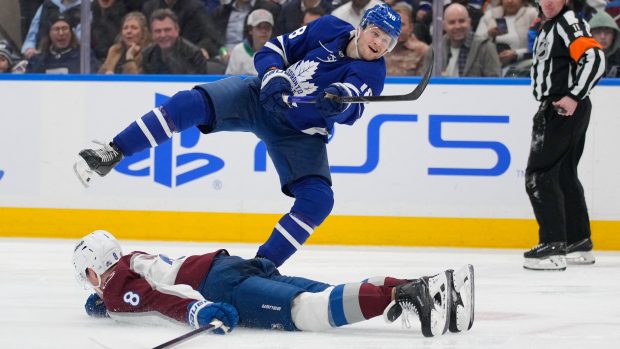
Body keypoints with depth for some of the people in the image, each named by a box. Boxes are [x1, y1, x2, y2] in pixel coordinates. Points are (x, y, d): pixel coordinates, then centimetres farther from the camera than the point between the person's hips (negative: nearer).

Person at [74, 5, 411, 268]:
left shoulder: (373, 72, -9)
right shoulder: (328, 30, -5)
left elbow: (350, 112, -26)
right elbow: (272, 50, -1)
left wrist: (339, 101, -49)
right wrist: (273, 76, -22)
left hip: (301, 134, 1)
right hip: (260, 98, 0)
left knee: (318, 199, -20)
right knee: (191, 103, -24)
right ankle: (112, 154, -21)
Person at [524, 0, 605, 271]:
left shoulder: (569, 23, -13)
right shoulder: (548, 28, 19)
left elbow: (595, 59, -25)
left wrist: (574, 96, -28)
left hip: (566, 109, -11)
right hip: (554, 111, 11)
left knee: (539, 175, -14)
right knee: (564, 175, 17)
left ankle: (553, 247, -18)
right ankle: (579, 243, 26)